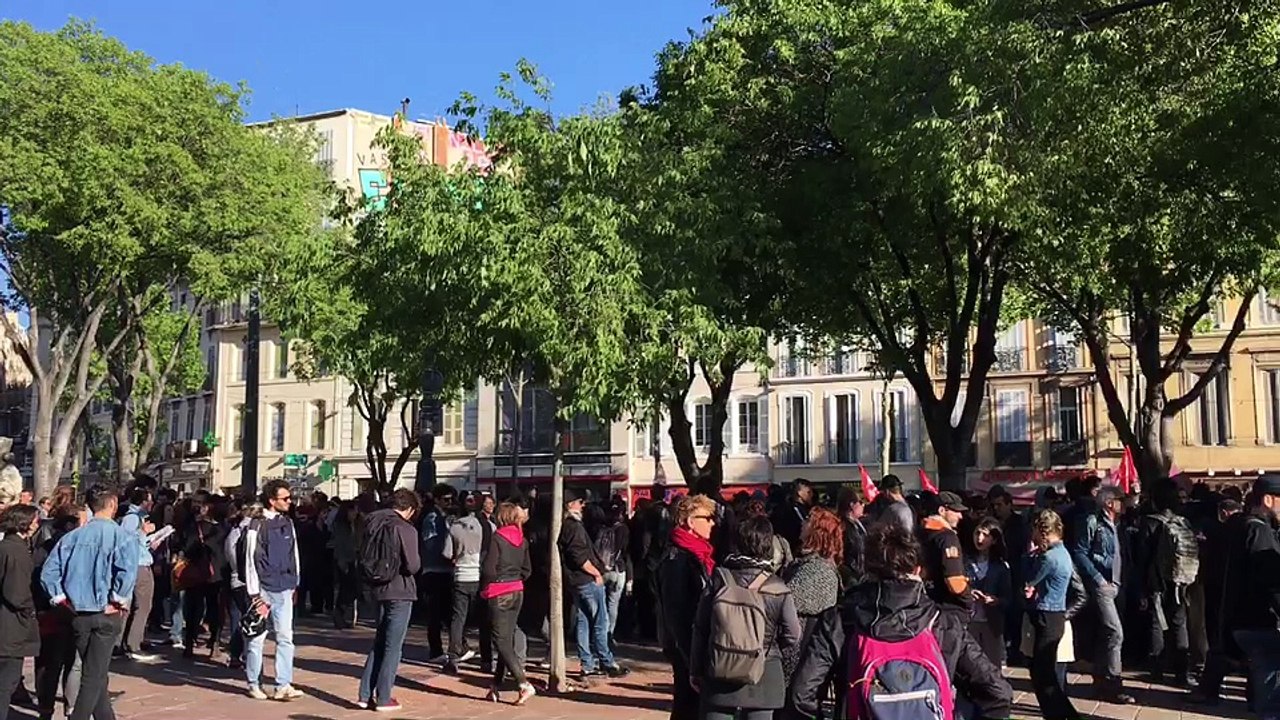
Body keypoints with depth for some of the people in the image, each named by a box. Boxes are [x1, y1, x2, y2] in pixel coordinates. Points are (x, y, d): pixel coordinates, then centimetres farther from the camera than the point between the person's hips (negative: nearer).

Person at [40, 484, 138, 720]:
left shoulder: (72, 537, 1)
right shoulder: (122, 537, -11)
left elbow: (48, 572, -2)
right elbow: (127, 573, -23)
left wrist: (62, 599, 6)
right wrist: (118, 602, -10)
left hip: (78, 614, 4)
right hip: (107, 614, -4)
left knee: (96, 673, 18)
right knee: (94, 676, 2)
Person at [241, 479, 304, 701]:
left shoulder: (288, 523, 9)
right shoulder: (257, 526, -10)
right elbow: (250, 560, -11)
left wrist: (294, 583, 15)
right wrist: (254, 593, -12)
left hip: (284, 589, 6)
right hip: (263, 589, -5)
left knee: (285, 637, 1)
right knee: (257, 638, 4)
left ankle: (283, 685, 3)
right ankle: (254, 684, 17)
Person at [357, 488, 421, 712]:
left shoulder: (373, 522, 5)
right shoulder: (405, 529, -16)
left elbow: (363, 557, 12)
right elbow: (412, 566, -18)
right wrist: (416, 562, 1)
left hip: (378, 589, 7)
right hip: (399, 592, -7)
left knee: (379, 643, 18)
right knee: (393, 647, 3)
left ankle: (365, 695, 16)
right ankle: (383, 699, 7)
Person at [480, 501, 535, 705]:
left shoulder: (497, 538, -12)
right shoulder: (522, 540, 7)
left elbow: (489, 569, -15)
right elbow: (527, 570, 9)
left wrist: (484, 587, 1)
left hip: (499, 593, -6)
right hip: (517, 592, 7)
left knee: (501, 640, -3)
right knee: (508, 639, 12)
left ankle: (523, 683, -14)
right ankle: (497, 686, 17)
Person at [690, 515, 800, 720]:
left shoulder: (719, 578, -6)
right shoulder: (778, 588, -9)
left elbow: (700, 628, -1)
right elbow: (792, 636, -5)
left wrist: (696, 670, 9)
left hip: (719, 675, 1)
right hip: (762, 679, -1)